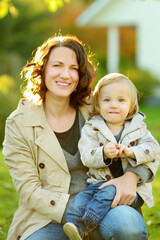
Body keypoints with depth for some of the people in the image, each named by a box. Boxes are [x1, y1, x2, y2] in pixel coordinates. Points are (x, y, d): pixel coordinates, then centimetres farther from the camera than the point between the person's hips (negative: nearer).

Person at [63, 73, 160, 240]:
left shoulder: (137, 127, 6)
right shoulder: (91, 129, 3)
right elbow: (86, 157, -8)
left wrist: (130, 152, -23)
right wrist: (103, 153, -29)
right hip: (99, 183, 2)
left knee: (108, 193, -33)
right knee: (75, 206, -21)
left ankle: (84, 225, -40)